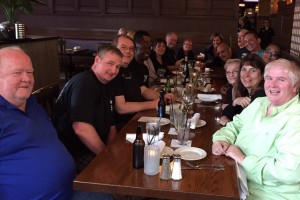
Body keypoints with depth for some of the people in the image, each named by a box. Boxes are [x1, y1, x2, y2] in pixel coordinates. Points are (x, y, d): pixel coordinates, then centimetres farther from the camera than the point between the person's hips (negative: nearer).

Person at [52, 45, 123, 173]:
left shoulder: (104, 88, 14)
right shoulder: (83, 83, -17)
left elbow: (111, 126, 17)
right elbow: (81, 128, -27)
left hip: (92, 151, 9)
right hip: (73, 155, -9)